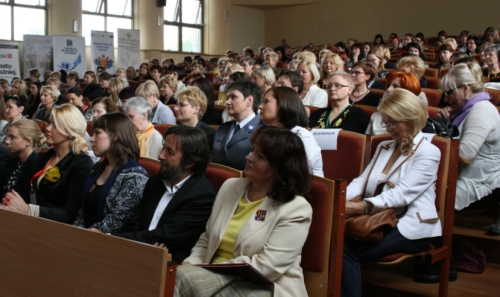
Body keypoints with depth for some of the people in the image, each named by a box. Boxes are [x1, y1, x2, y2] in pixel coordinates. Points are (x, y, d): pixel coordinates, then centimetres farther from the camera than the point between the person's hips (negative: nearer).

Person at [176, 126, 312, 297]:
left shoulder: (295, 210, -10)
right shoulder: (230, 187, 10)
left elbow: (267, 267, -18)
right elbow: (206, 241, 15)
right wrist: (189, 266, -5)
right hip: (216, 278, 6)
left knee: (183, 280, -28)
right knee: (179, 277, -25)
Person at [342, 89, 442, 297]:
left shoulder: (428, 153, -4)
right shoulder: (384, 147, 20)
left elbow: (402, 194, -17)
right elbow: (362, 180, 9)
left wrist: (363, 206, -32)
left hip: (411, 227, -6)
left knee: (348, 250, -25)